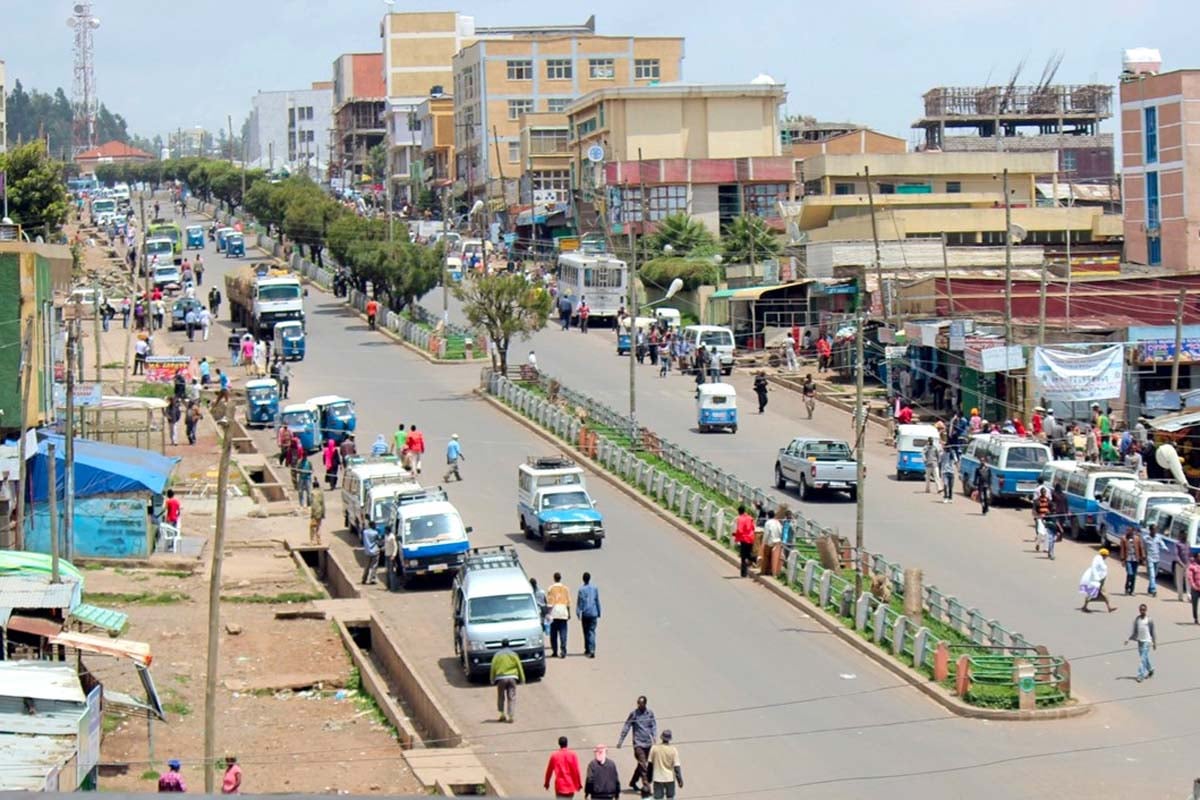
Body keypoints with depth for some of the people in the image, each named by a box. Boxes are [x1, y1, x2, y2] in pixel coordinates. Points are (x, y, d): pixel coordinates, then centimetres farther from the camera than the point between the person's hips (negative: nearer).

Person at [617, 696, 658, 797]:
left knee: (642, 764, 16)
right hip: (638, 743, -4)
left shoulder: (650, 713, 4)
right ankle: (646, 789, -13)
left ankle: (633, 782, 36)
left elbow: (654, 726, 7)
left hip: (648, 743, 4)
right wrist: (620, 741, -3)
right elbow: (626, 727, -2)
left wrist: (654, 737, -9)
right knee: (643, 766, -12)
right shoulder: (633, 714, -5)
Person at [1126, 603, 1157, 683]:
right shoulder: (1136, 619, 5)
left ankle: (1141, 675, -11)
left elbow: (1153, 632, 0)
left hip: (1147, 641, -5)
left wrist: (1154, 643, 2)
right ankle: (1150, 670, 38)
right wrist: (1128, 639, -3)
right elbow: (1134, 630, 10)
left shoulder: (1149, 619, -6)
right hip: (1139, 640, 5)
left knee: (1143, 658, -11)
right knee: (1145, 658, 16)